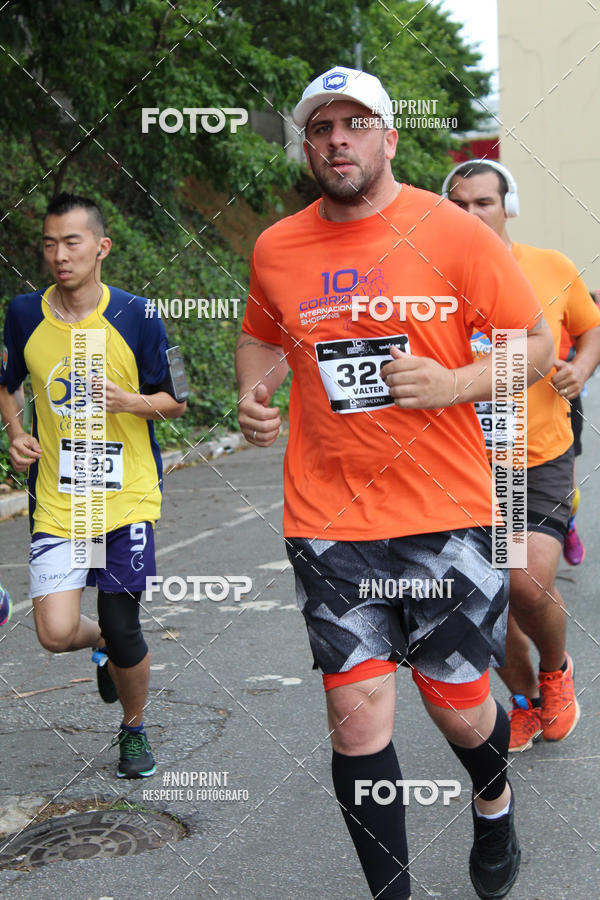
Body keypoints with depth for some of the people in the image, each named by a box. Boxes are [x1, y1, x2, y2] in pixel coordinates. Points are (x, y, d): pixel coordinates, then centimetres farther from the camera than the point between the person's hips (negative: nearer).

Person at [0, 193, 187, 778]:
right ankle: (100, 641, 28)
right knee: (56, 632, -11)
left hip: (127, 497, -1)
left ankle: (133, 729, 30)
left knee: (123, 630, 1)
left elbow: (174, 402, 3)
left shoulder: (135, 317, -5)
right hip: (56, 501, 2)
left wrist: (127, 400, -17)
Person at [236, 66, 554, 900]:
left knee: (458, 705, 9)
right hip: (327, 515, 2)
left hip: (446, 509, -2)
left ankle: (494, 801, 45)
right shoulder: (276, 249, 4)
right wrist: (254, 388, 0)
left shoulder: (454, 233, -5)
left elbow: (535, 341, 1)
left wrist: (455, 384, -16)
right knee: (357, 715, -2)